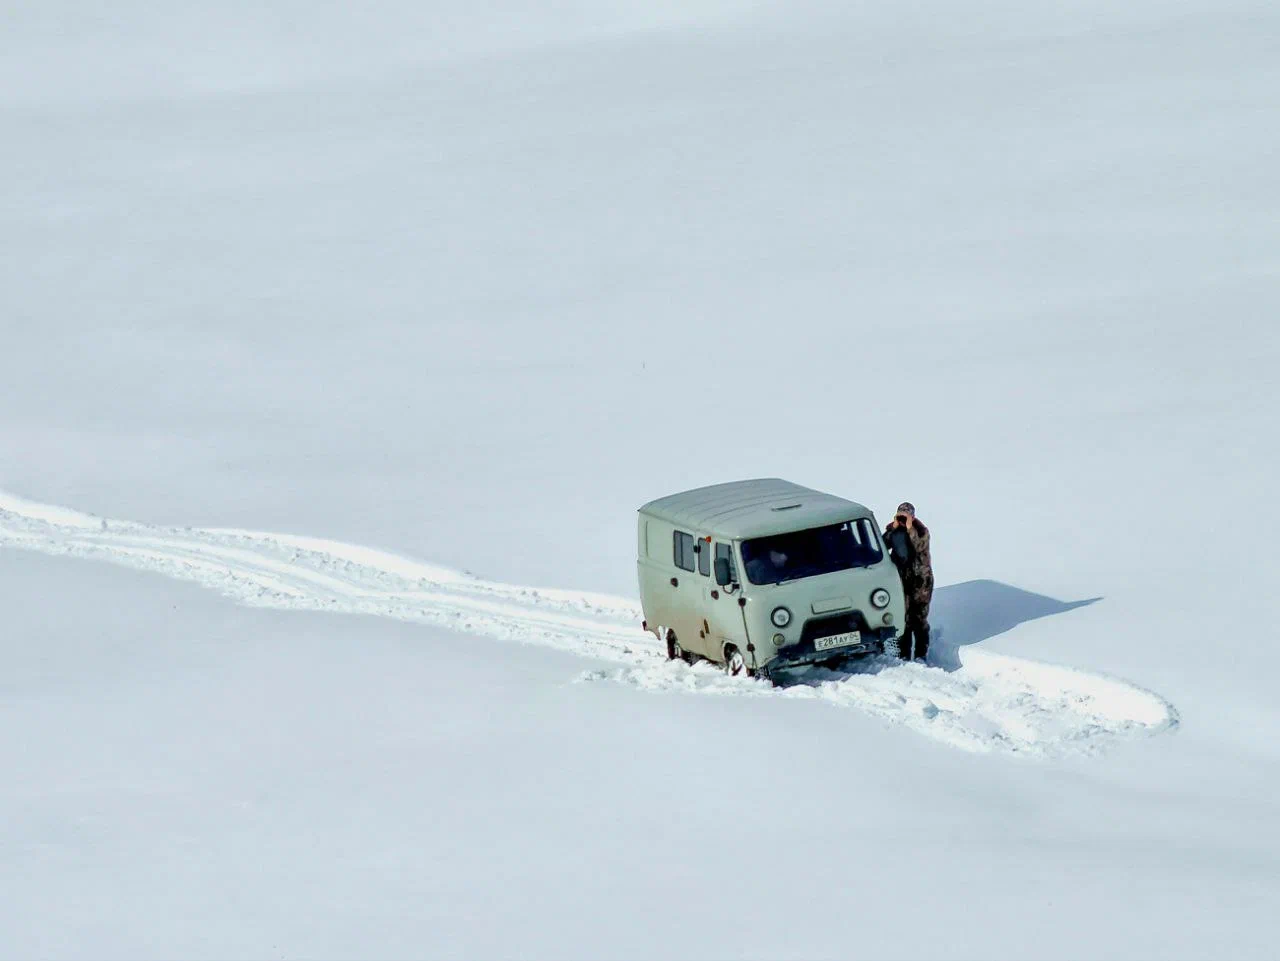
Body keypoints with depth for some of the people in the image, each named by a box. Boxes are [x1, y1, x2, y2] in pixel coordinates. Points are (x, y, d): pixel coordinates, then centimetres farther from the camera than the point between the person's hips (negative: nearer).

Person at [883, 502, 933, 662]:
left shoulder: (921, 530, -4)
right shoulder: (893, 530, 4)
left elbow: (919, 547, -22)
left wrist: (910, 529, -24)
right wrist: (894, 528, -18)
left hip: (921, 579, -2)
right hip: (901, 579, 2)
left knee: (919, 618, -2)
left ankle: (921, 654, 5)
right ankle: (904, 653, 8)